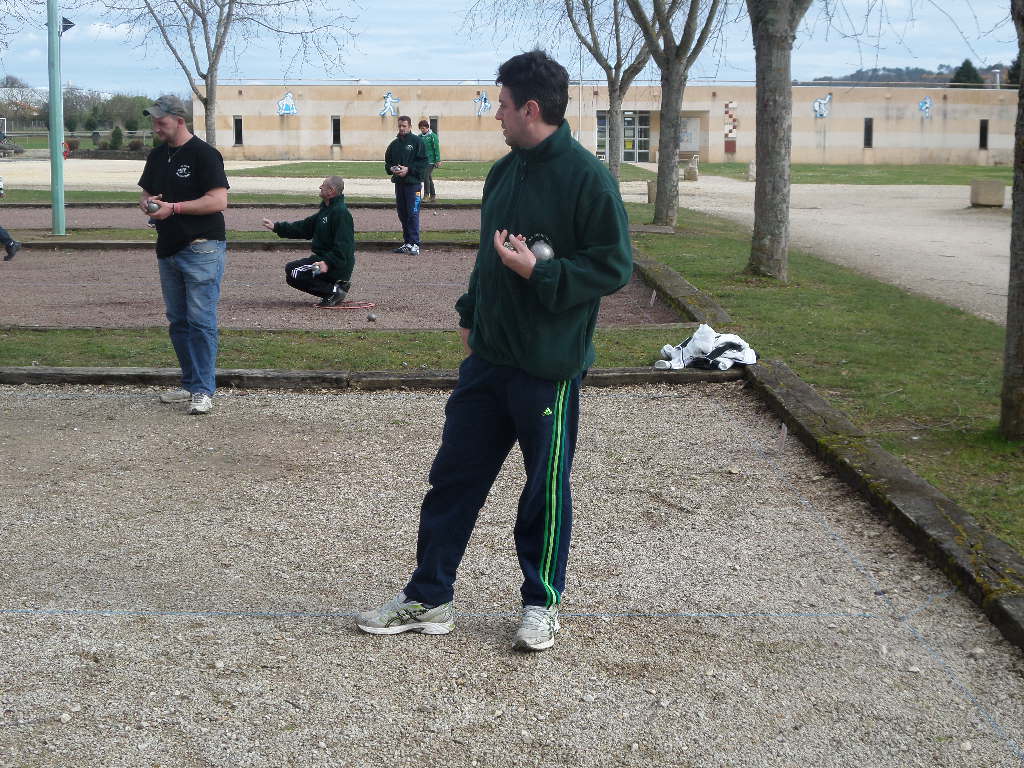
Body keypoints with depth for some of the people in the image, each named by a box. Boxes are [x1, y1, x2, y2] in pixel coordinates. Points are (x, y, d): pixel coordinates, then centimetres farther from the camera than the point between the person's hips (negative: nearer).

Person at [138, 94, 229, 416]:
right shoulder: (157, 156, 15)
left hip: (202, 248, -8)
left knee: (201, 321, -9)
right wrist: (147, 203, -1)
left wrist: (174, 207, -20)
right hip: (168, 250, 8)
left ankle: (203, 391, -6)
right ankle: (190, 385, 21)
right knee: (177, 322, 12)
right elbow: (145, 194, 24)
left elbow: (219, 200, -17)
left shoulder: (204, 154, -10)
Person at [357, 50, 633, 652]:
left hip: (551, 366, -7)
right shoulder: (504, 172, 9)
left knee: (546, 488, 7)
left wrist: (538, 272, -22)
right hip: (489, 356, 7)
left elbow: (615, 267, -16)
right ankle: (428, 599, 21)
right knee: (454, 476, 10)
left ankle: (542, 602, 25)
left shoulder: (588, 177, -15)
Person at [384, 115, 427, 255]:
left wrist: (408, 169, -17)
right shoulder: (394, 144, 14)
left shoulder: (416, 141, -2)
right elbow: (387, 162, 19)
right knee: (402, 214, 9)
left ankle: (414, 243, -9)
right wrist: (392, 169, -3)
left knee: (413, 213, -10)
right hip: (399, 183, 6)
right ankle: (407, 242, 15)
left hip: (413, 182, -6)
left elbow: (423, 162, -8)